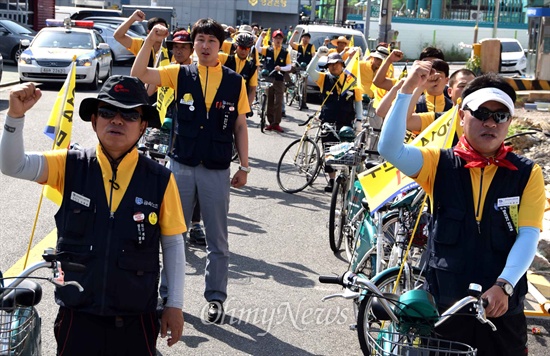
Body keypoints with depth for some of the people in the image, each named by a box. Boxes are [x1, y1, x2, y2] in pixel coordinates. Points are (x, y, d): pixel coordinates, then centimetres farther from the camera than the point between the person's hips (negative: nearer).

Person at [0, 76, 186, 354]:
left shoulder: (160, 180, -5)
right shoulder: (70, 166, -3)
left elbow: (172, 244, 1)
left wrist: (174, 305, 2)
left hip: (136, 320, 0)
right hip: (78, 317, 1)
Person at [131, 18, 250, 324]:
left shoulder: (235, 81, 0)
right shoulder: (181, 74, 1)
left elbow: (240, 126, 4)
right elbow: (139, 74, -6)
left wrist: (244, 167, 3)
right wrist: (151, 41, -18)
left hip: (217, 170, -1)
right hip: (182, 166, 1)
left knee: (217, 239, 9)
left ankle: (216, 297, 21)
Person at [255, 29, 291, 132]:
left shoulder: (285, 53, 3)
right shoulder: (267, 50, 5)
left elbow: (289, 66, 1)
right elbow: (257, 48, -9)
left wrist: (281, 68, -18)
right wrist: (261, 36, -19)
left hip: (279, 80, -1)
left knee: (278, 102, -4)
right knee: (269, 102, 6)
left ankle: (276, 123, -1)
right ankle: (271, 122, 12)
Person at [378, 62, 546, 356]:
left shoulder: (527, 174, 0)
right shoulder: (440, 164, 0)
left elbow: (528, 236, -7)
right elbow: (389, 149, -15)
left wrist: (504, 286, -21)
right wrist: (408, 89, -20)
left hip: (503, 309, 0)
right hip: (443, 304, 0)